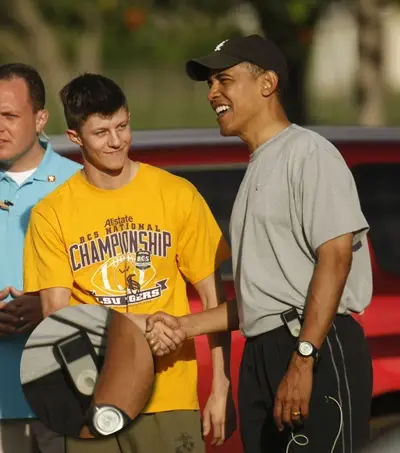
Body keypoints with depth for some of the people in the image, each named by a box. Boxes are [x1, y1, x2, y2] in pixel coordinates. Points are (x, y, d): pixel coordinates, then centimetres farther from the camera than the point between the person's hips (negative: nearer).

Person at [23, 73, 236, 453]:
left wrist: (221, 389, -1)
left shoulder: (177, 195, 2)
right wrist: (135, 323, -16)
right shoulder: (50, 215, 1)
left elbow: (213, 297, 5)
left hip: (171, 395, 0)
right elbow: (57, 313, -2)